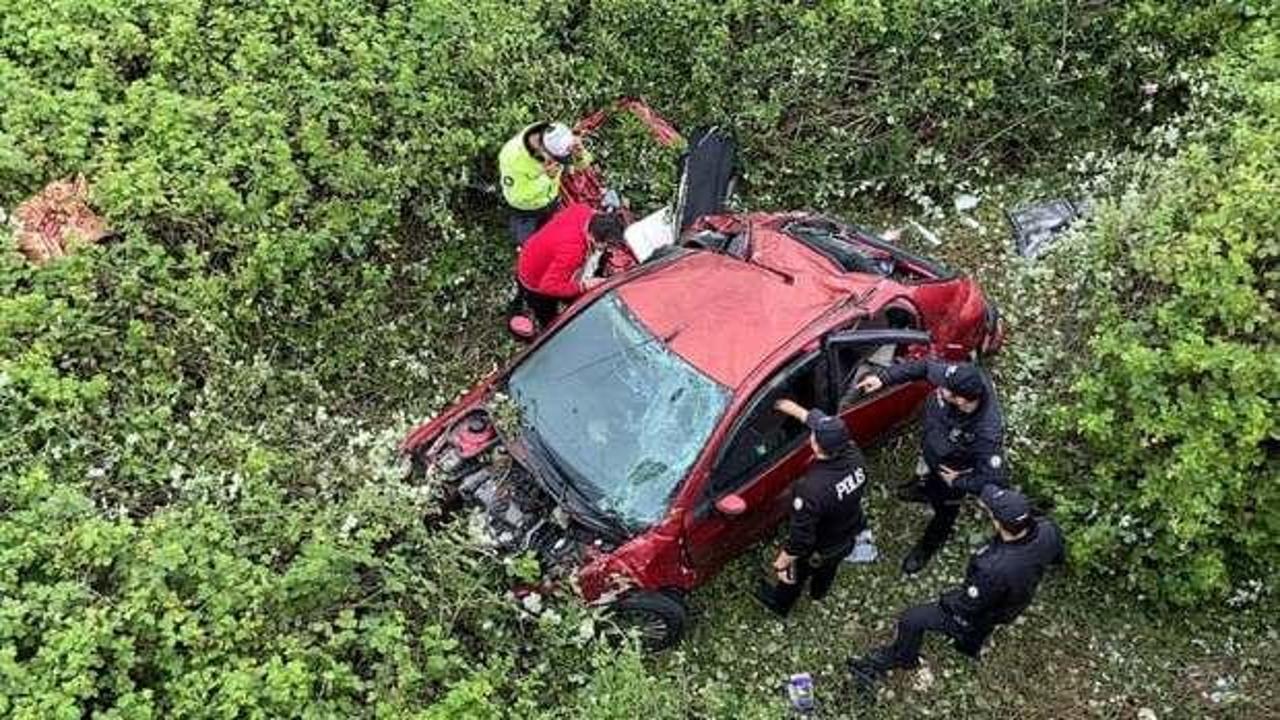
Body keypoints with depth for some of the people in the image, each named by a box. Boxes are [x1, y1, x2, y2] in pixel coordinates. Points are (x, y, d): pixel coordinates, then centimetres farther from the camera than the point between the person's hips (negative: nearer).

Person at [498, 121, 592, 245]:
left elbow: (583, 163, -19)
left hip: (551, 199, 4)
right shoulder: (511, 156, -40)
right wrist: (545, 177, -48)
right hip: (525, 210, -4)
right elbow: (516, 197, -35)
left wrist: (579, 155, -44)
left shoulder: (555, 137, -29)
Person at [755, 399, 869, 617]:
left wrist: (781, 563, -17)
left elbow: (801, 537, -33)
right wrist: (796, 410, 3)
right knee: (829, 567, 37)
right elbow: (833, 433, -5)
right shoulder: (854, 455, -27)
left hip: (818, 552, -5)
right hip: (848, 538, 5)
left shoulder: (811, 490, -44)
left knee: (793, 575, 28)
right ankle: (819, 592, 67)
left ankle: (779, 605, 57)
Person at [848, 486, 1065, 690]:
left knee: (911, 620, 11)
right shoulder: (1047, 530, -29)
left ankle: (900, 659, 38)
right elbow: (1059, 557, -2)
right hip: (1016, 598, 6)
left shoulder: (993, 569, -47)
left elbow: (968, 606, -27)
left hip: (978, 617, -6)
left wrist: (944, 601, -6)